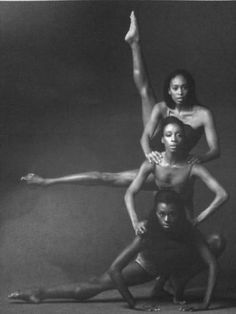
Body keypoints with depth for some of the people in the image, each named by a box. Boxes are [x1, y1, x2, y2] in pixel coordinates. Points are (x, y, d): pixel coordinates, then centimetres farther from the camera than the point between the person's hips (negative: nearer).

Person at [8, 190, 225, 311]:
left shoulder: (190, 232, -38)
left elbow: (213, 264, -39)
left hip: (179, 267, 2)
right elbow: (114, 269, -39)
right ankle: (39, 294, -1)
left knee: (218, 242, -23)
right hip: (149, 265, -1)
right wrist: (133, 304, -41)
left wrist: (205, 304, -46)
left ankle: (179, 288, -5)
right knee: (96, 285, -15)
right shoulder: (148, 233, -40)